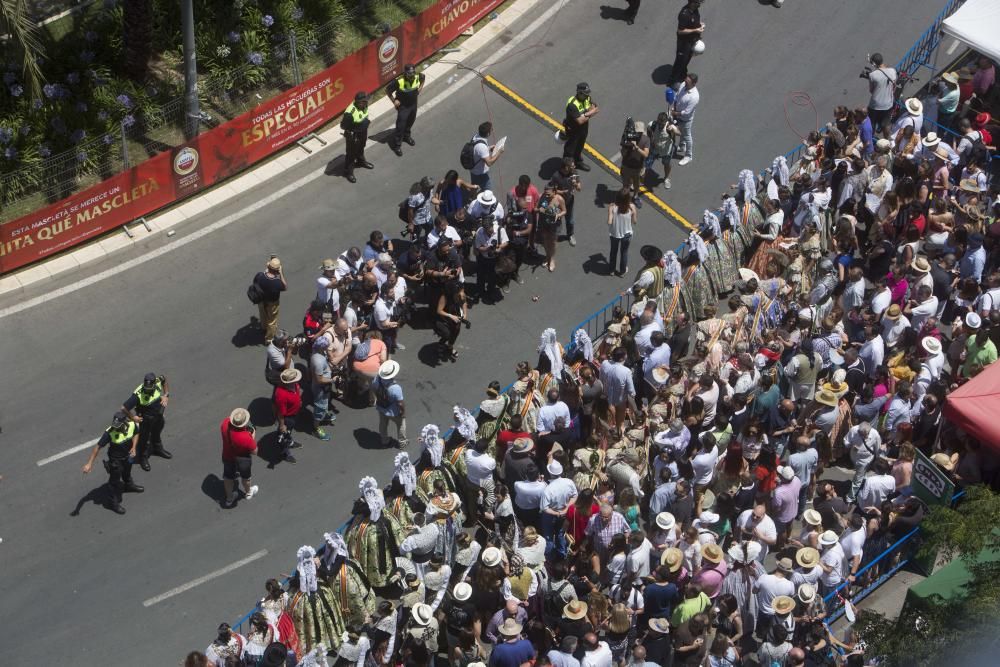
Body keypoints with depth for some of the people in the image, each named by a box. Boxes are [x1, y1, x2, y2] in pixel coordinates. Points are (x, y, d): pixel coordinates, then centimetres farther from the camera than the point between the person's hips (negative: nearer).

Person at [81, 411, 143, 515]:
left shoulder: (132, 425, -25)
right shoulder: (109, 432, -37)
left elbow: (136, 434, 0)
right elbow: (98, 447, -32)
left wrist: (134, 447, -14)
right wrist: (89, 463, -34)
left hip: (128, 456, 5)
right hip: (115, 460, -5)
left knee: (127, 473, 34)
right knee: (115, 481, 9)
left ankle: (129, 485, 64)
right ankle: (115, 503, 29)